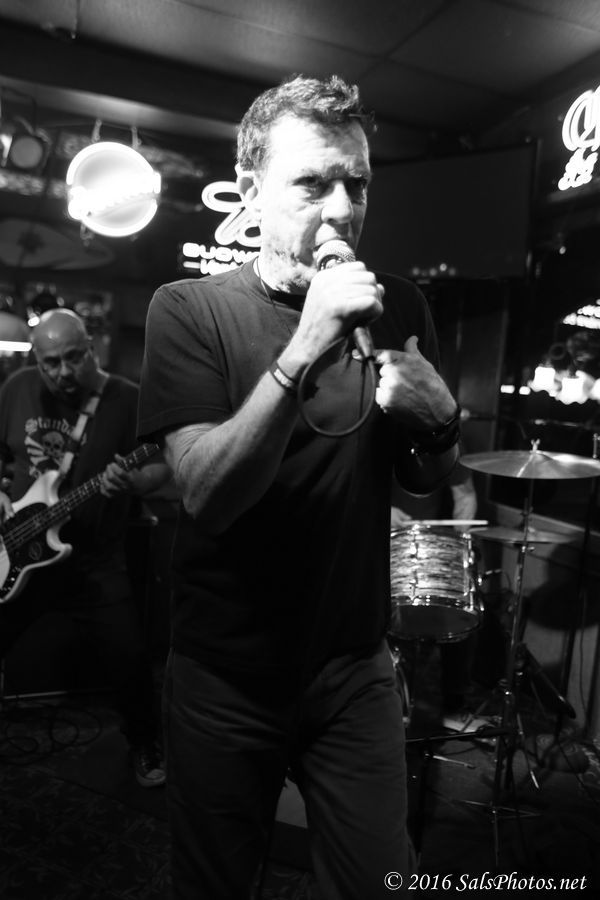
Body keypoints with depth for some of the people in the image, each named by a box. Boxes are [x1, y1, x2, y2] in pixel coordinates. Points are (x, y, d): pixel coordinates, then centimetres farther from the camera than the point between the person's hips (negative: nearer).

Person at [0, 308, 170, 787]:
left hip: (95, 561, -3)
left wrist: (131, 482, -28)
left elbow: (162, 465, -8)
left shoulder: (128, 398, -9)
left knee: (129, 659, -3)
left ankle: (146, 745, 26)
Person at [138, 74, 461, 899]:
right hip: (224, 678, -1)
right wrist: (303, 353, -32)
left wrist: (438, 421, -15)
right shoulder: (189, 309, -11)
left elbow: (426, 481, 8)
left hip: (356, 670, 2)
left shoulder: (398, 309, -1)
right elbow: (206, 494, -21)